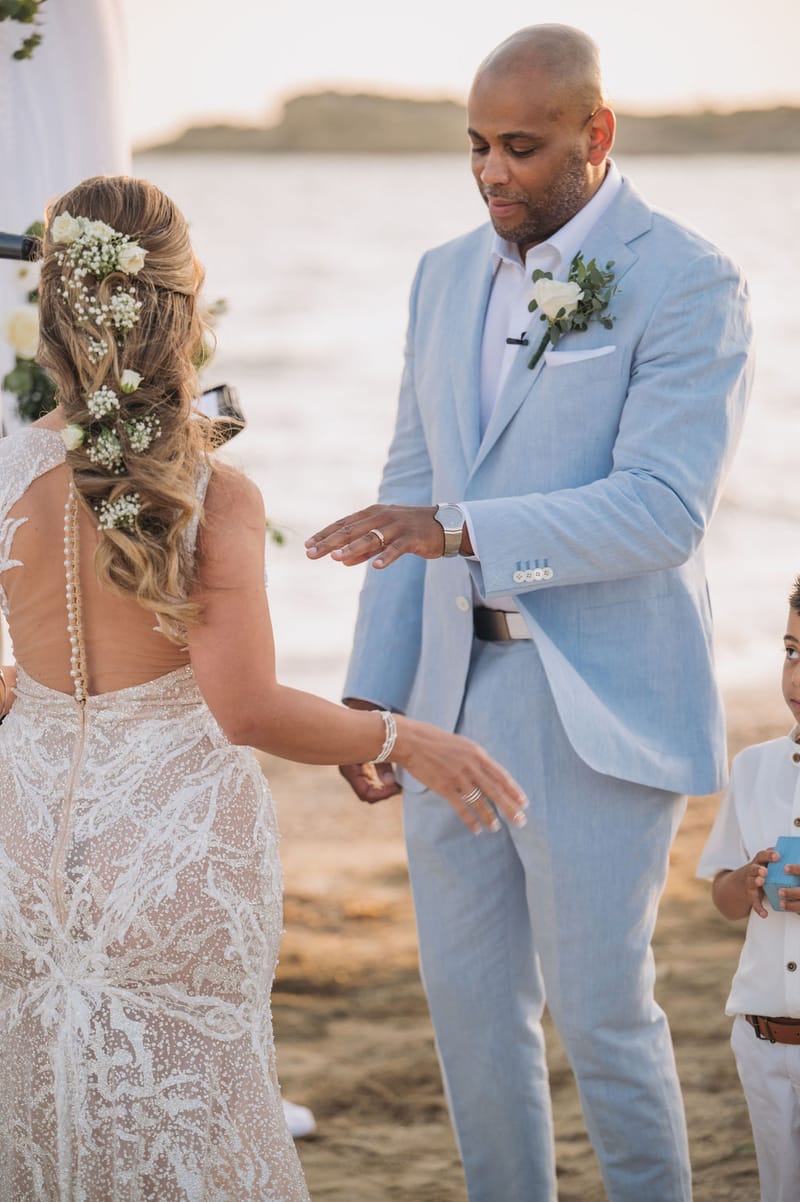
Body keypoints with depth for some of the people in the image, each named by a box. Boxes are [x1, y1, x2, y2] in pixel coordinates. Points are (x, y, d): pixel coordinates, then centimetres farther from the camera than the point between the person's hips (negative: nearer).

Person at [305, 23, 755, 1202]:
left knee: (601, 1008, -2)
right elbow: (413, 489, 14)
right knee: (470, 1005, 12)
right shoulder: (447, 276, 11)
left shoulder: (689, 283, -9)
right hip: (454, 696, 6)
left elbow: (663, 510, -19)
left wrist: (462, 531, -29)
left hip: (600, 707, -6)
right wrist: (371, 692, 9)